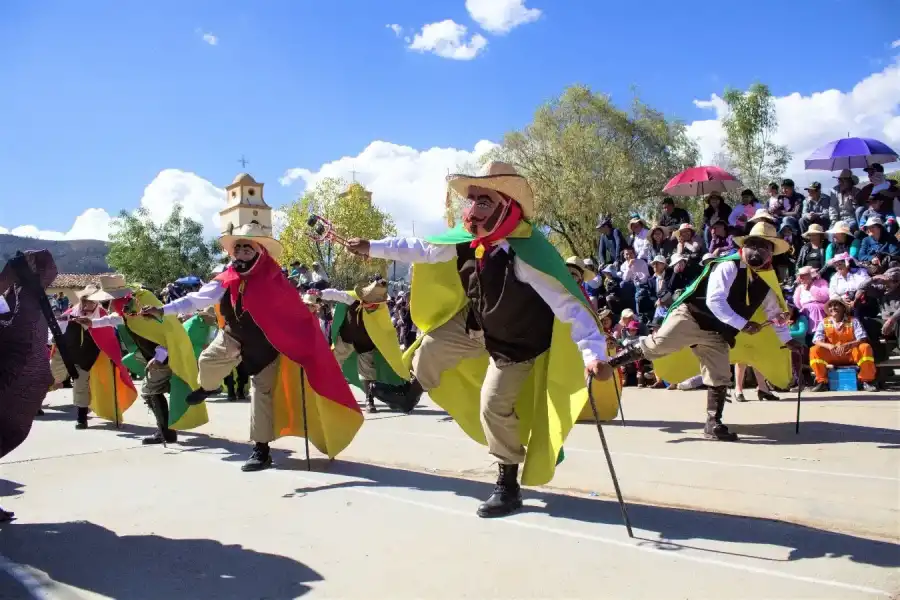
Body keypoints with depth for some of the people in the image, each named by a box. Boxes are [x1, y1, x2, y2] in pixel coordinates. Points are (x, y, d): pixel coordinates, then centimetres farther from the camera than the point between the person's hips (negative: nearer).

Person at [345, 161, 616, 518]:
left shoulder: (525, 254, -39)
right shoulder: (468, 240, -18)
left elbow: (567, 304, -42)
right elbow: (422, 248, -1)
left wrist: (594, 353, -52)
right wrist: (373, 248, 3)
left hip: (515, 343, -6)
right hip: (476, 326, 7)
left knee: (494, 407, -6)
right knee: (431, 346, 17)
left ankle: (508, 486, 15)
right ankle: (415, 387, 56)